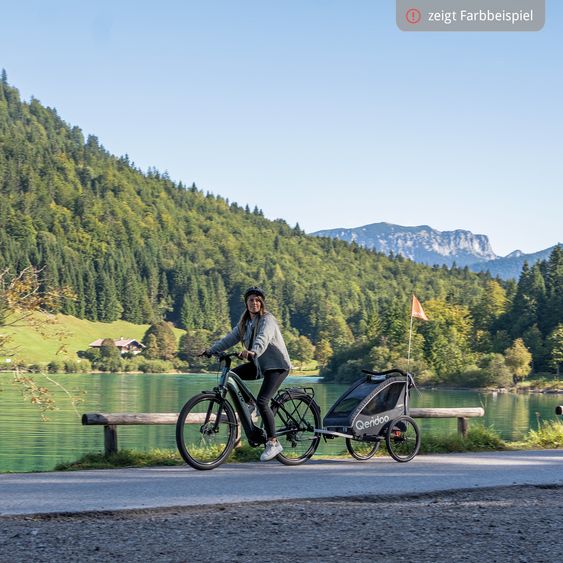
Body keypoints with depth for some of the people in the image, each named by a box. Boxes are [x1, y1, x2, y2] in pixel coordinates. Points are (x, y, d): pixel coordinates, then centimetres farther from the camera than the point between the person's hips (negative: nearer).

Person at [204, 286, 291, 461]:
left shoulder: (267, 320, -15)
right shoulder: (245, 322, 9)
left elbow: (262, 340, -34)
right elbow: (230, 338, 1)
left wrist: (252, 352, -54)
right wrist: (211, 350, -11)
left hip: (277, 365, -8)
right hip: (259, 364, 8)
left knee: (261, 401, -20)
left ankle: (273, 442, -10)